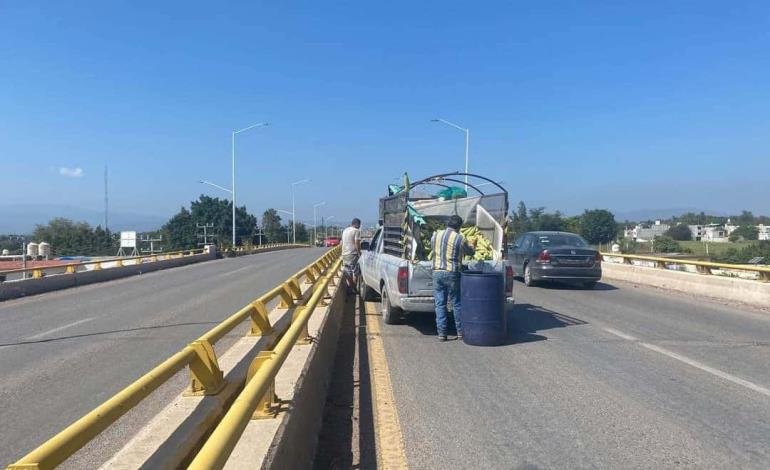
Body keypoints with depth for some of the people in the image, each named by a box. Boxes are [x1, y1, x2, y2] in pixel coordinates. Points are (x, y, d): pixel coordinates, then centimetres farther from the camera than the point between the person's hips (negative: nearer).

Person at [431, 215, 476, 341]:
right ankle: (461, 332, 15)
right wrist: (473, 246, 32)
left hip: (437, 273, 3)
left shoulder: (436, 235, 4)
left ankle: (441, 333, 7)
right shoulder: (460, 238, -7)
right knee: (456, 303, 8)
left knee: (440, 304, 7)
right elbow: (470, 251, 9)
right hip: (452, 274, -3)